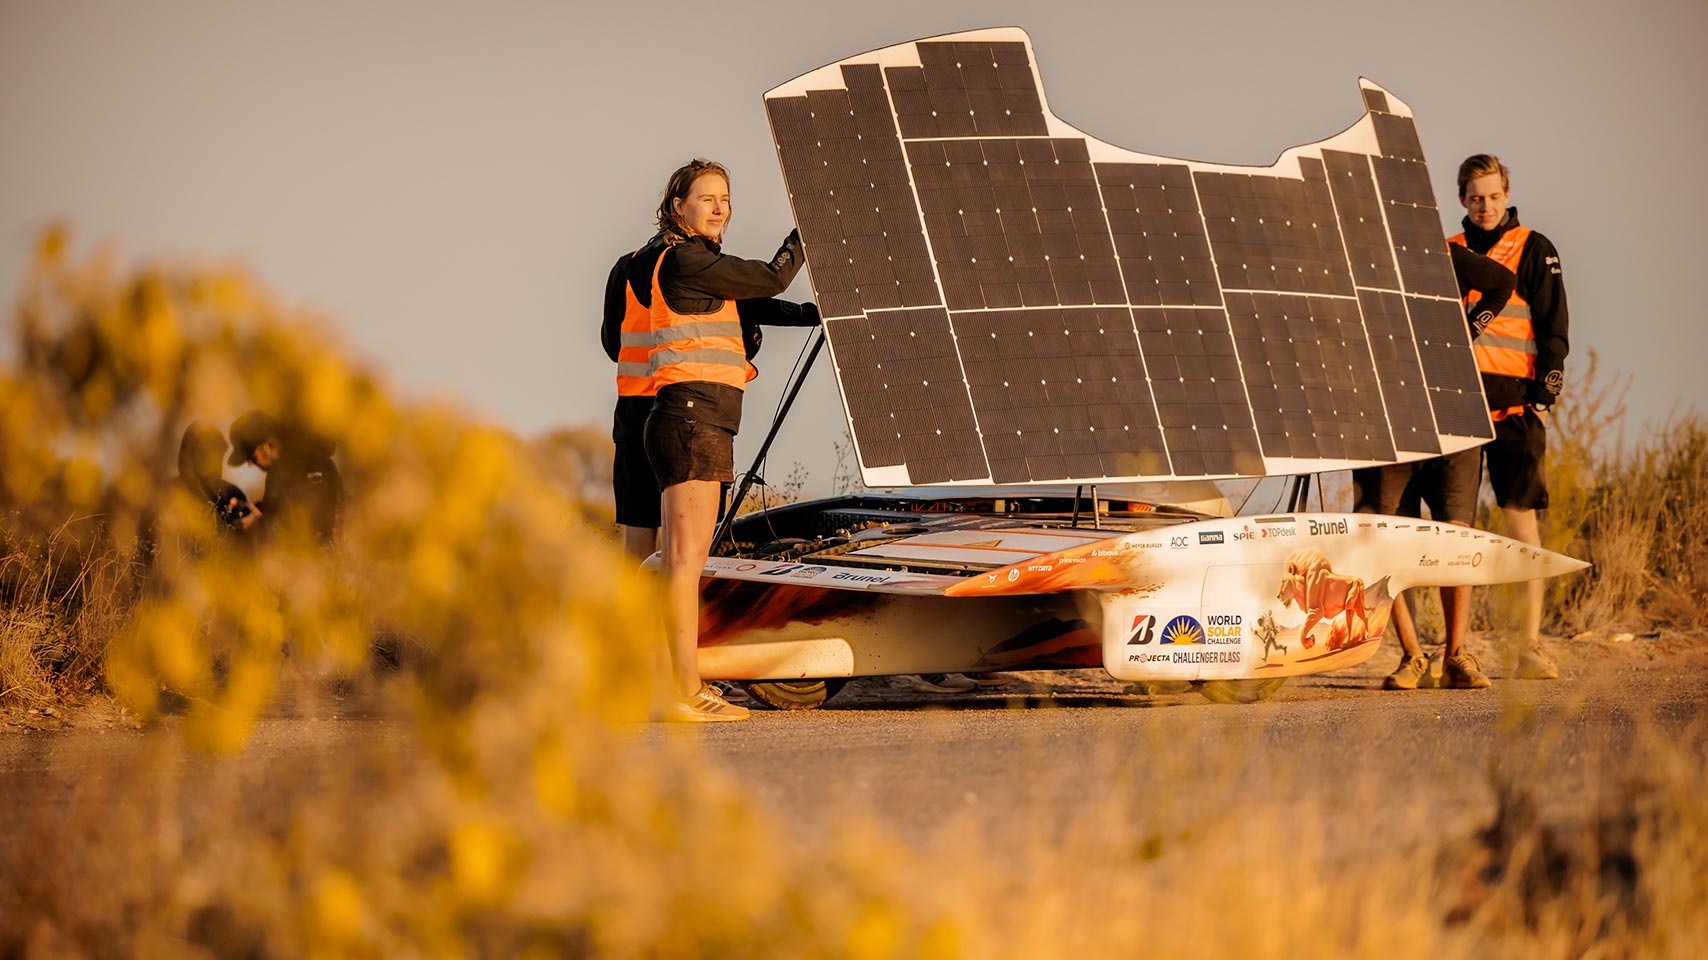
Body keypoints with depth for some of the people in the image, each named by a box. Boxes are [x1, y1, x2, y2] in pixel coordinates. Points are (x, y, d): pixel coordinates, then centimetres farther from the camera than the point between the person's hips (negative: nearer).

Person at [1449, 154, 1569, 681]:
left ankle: (1530, 646, -10)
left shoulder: (1533, 251, 6)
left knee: (1522, 516, -9)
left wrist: (1543, 395, -7)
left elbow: (1553, 328, 2)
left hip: (1514, 405, -3)